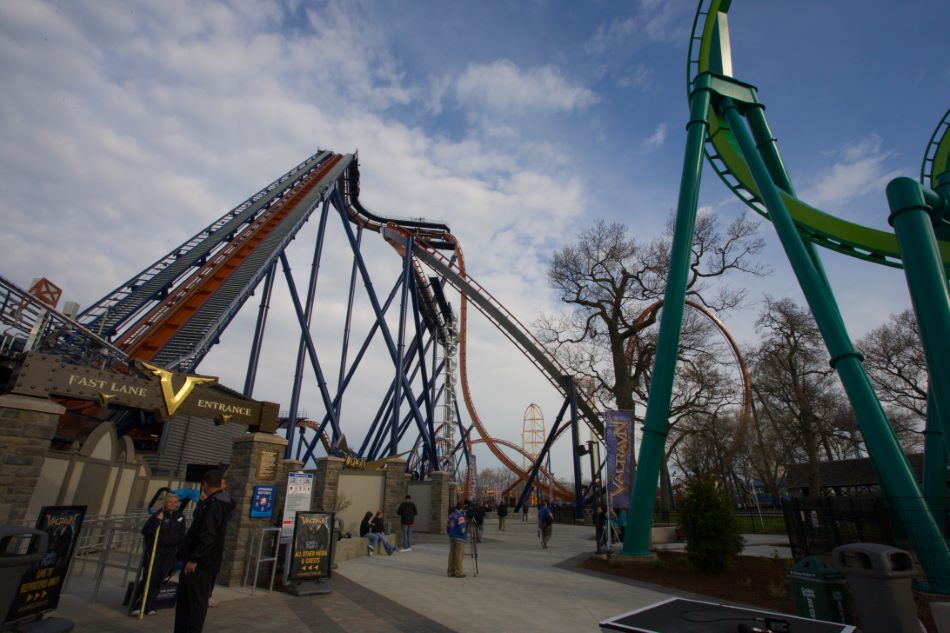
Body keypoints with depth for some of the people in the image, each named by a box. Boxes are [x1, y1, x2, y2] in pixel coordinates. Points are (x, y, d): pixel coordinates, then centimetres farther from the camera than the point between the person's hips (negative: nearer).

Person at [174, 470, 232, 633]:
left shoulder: (214, 505, -19)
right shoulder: (212, 503, 14)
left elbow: (208, 536, -25)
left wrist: (194, 559, -23)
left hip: (202, 564, -10)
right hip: (198, 560, 10)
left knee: (197, 602, -2)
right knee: (184, 600, 18)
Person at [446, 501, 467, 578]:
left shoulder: (451, 515, 9)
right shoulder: (460, 516, -16)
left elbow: (447, 527, 14)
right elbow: (462, 529, -21)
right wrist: (466, 531, -2)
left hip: (452, 538, 8)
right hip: (459, 538, -8)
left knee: (452, 554, 10)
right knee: (459, 555, 0)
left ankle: (451, 572, 14)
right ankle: (458, 572, 3)